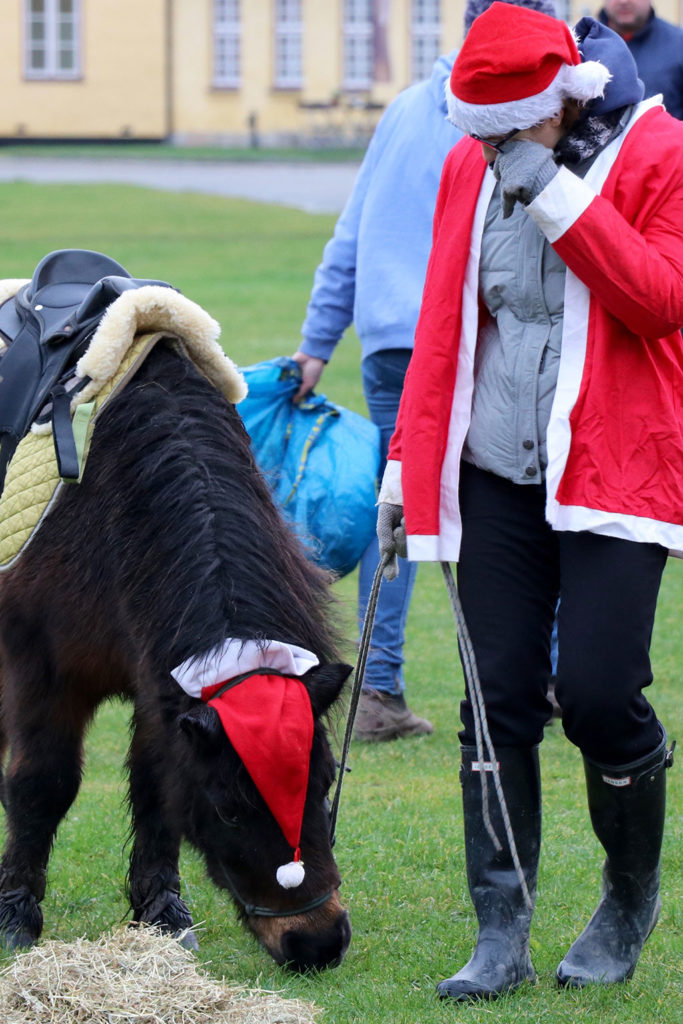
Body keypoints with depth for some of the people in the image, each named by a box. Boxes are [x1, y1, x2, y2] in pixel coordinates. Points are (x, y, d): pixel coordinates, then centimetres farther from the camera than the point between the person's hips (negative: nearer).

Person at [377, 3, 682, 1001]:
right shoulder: (470, 167, 7)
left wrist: (561, 198, -22)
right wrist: (409, 460, 12)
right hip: (495, 472, 4)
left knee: (598, 693, -10)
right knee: (500, 703, 0)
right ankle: (502, 935, 5)